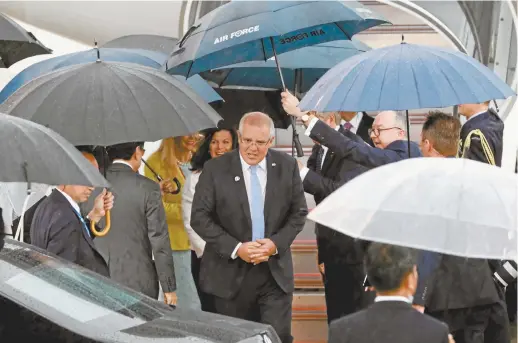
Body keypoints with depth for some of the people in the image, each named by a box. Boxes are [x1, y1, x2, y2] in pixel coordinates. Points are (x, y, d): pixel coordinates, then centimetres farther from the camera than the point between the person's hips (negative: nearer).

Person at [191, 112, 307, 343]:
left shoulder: (287, 166, 2)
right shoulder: (215, 169, -5)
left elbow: (299, 212, 6)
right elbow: (199, 217, -6)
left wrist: (277, 243, -11)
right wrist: (235, 248, -16)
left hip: (275, 272, 1)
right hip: (231, 273, -1)